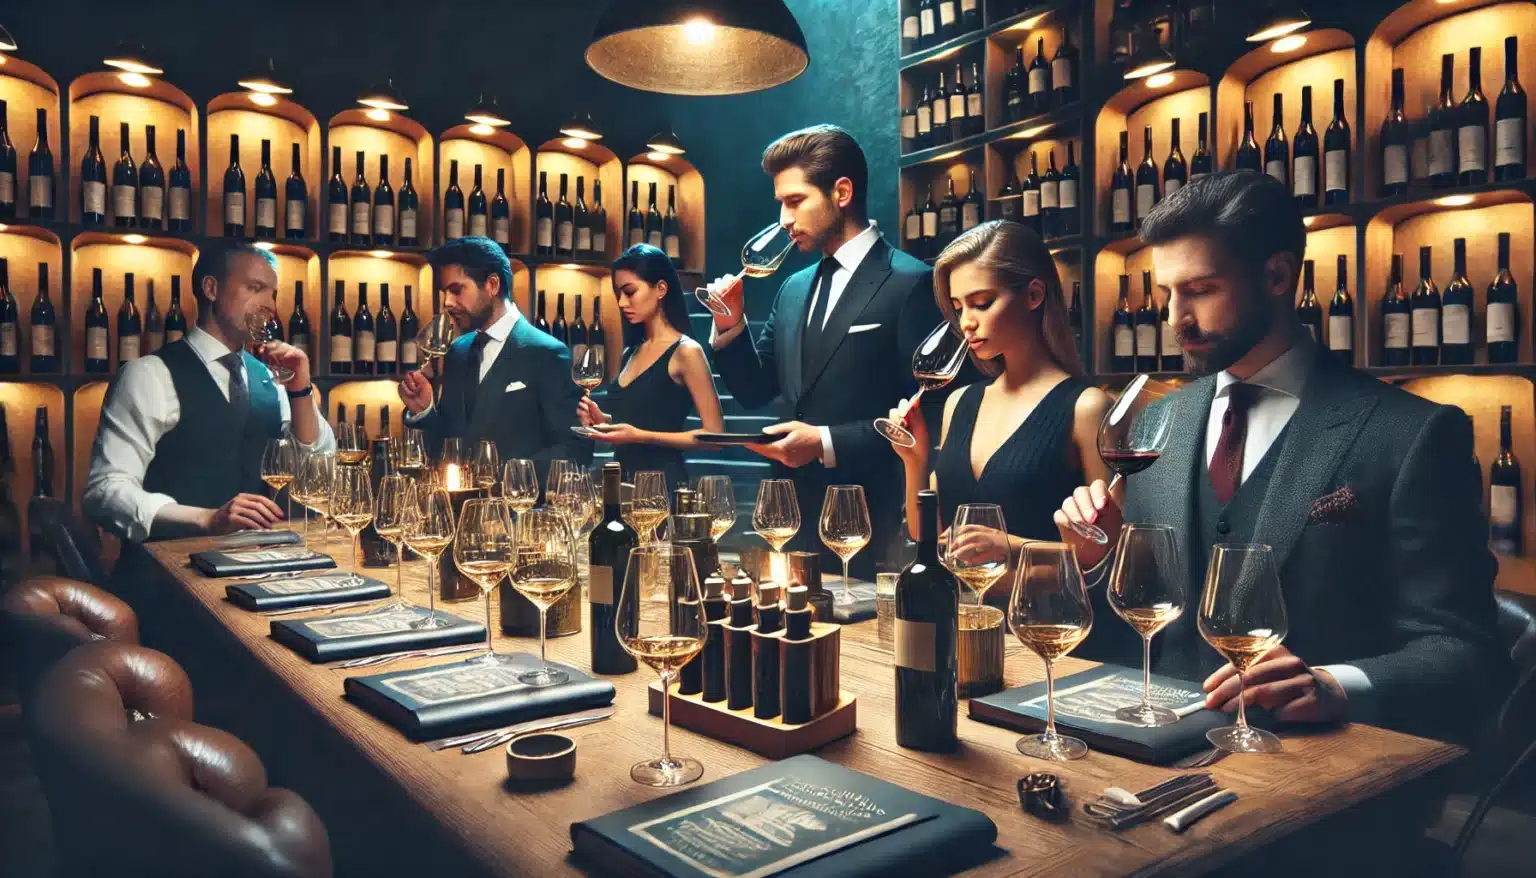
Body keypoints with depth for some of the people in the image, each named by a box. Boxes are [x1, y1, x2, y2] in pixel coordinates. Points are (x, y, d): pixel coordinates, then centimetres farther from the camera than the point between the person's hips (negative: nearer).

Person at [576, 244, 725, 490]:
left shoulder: (686, 352, -10)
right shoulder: (630, 353, 11)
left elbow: (714, 435, -14)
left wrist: (640, 435, -19)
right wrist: (605, 420, 3)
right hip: (623, 479, 7)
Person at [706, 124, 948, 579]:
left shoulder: (910, 283, -10)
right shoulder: (794, 288, 13)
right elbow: (756, 392, 17)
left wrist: (828, 442, -18)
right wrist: (730, 327, 1)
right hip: (795, 511, 7)